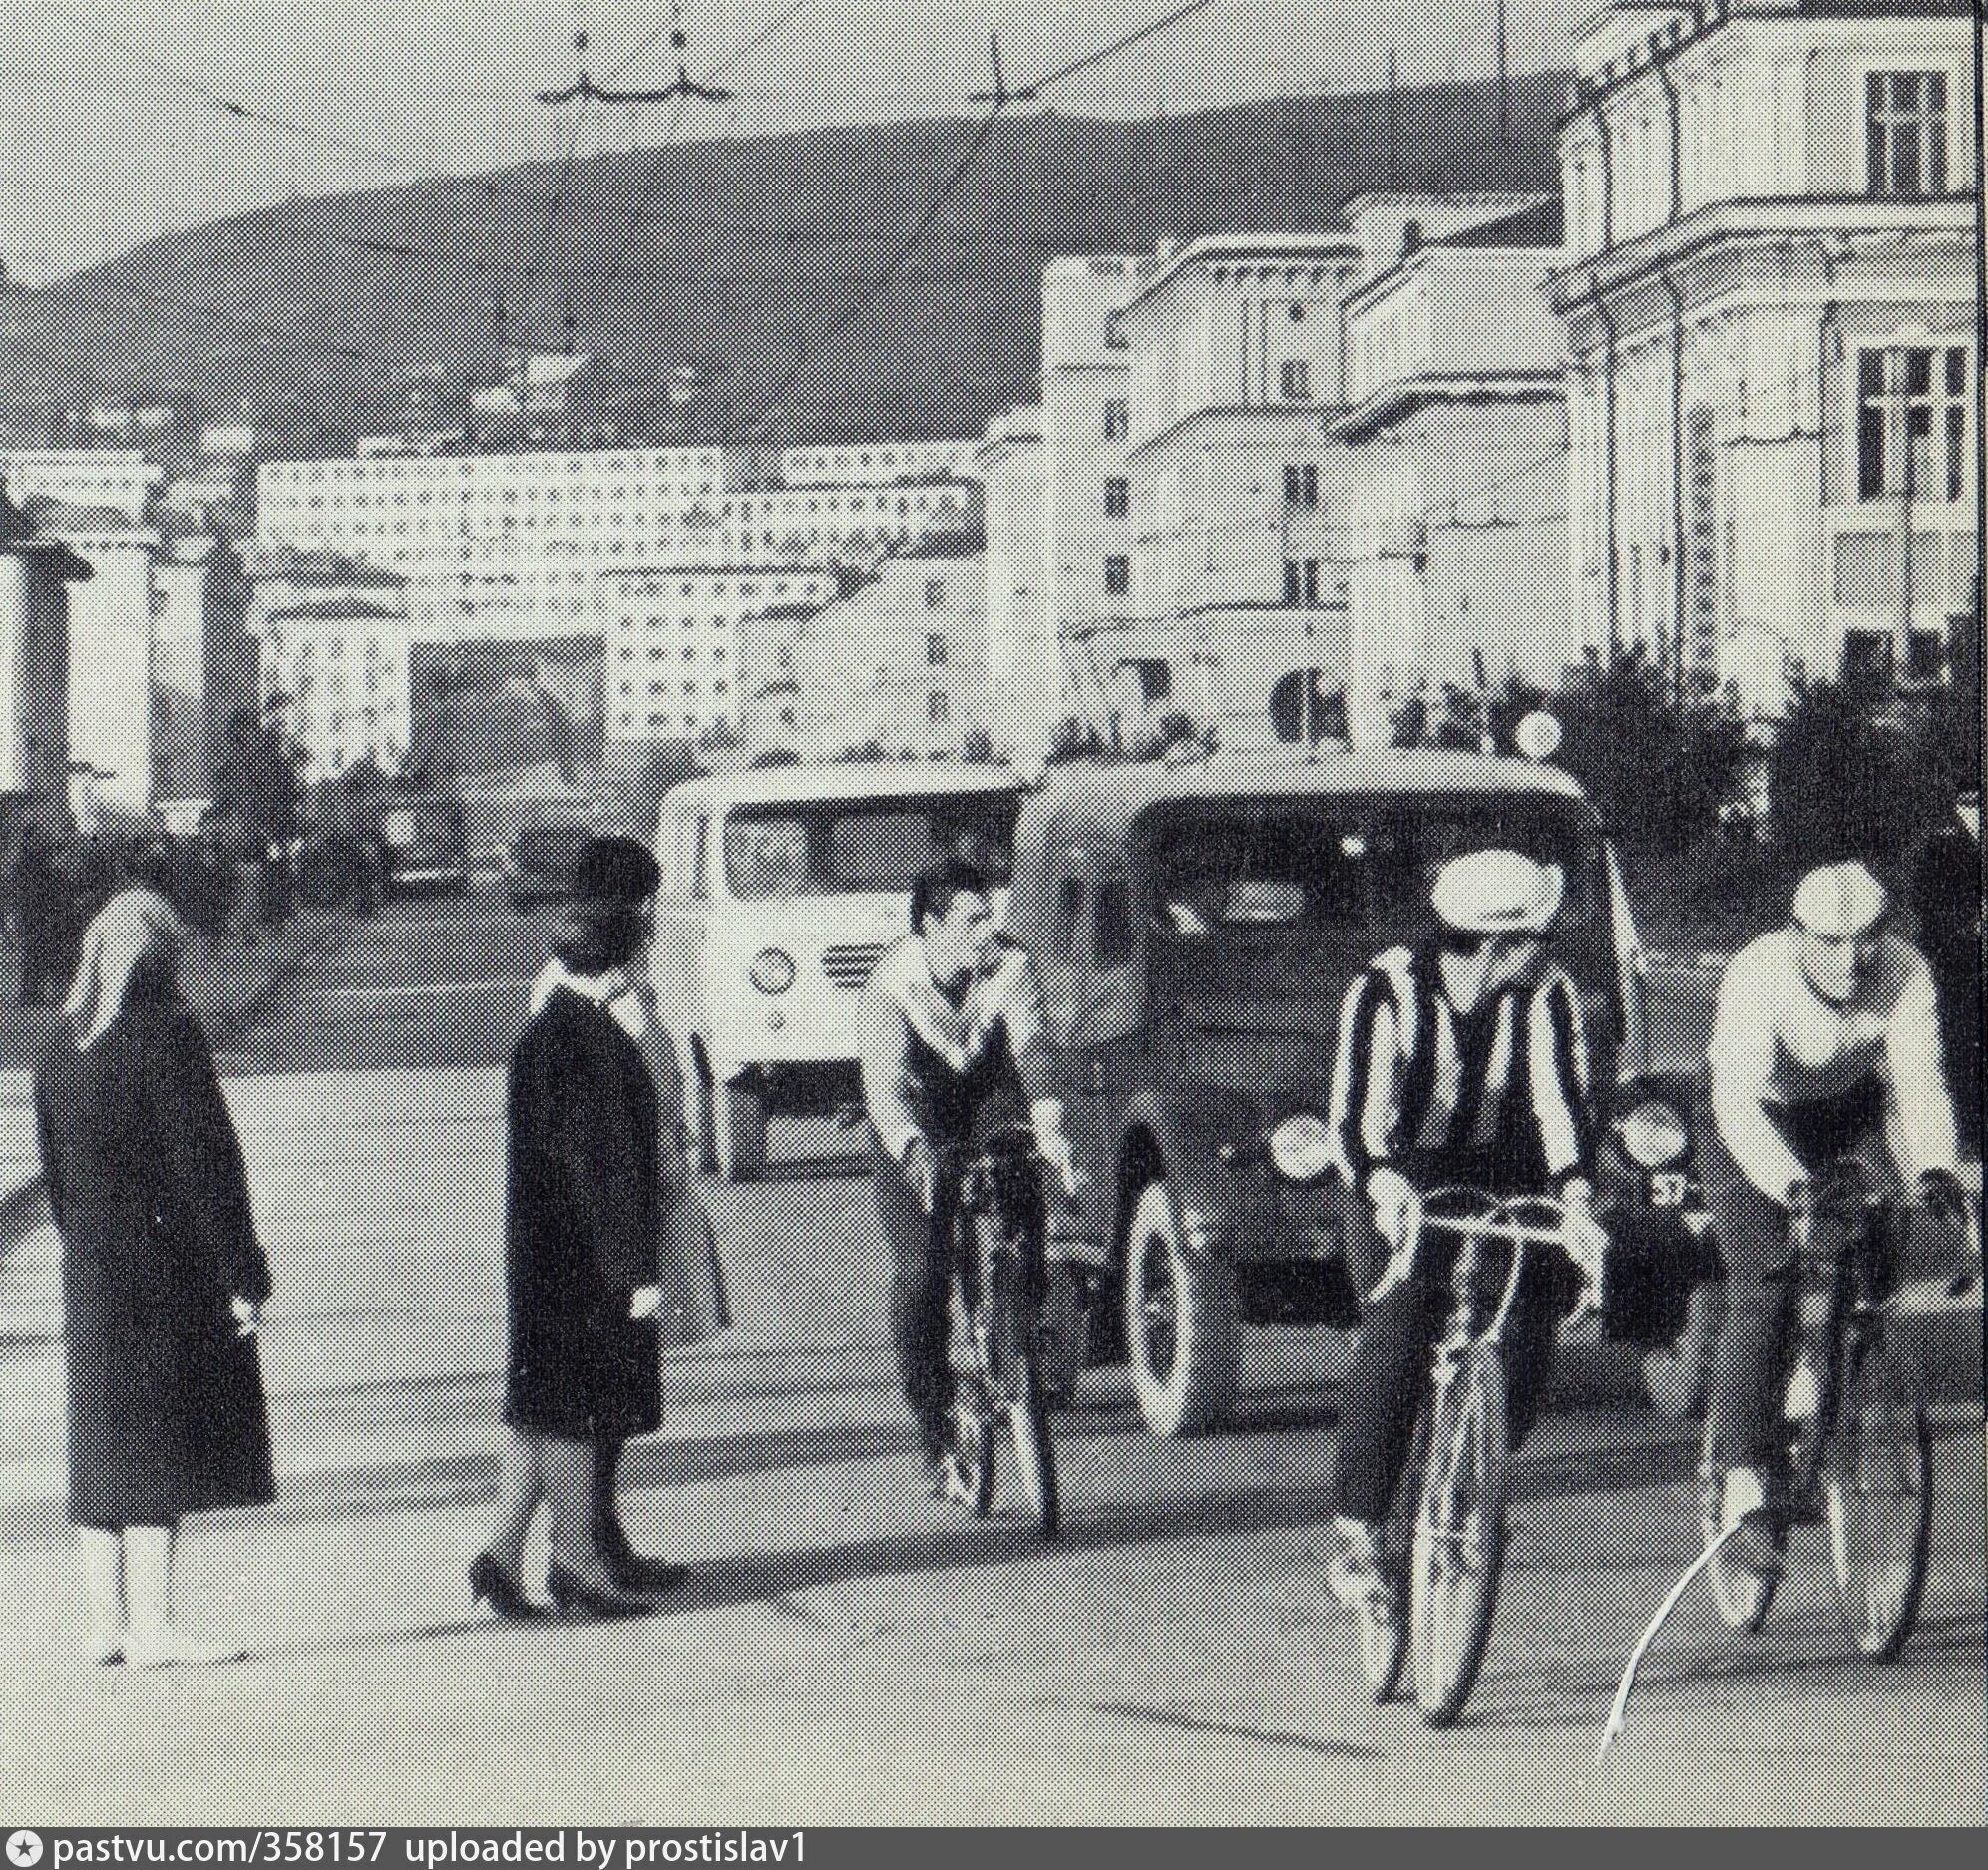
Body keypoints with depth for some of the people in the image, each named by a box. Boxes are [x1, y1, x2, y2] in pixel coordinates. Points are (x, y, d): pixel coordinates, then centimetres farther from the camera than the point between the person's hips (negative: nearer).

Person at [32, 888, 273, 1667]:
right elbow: (205, 1161, -15)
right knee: (160, 1452, -6)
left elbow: (56, 1172, 14)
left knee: (104, 1451, 11)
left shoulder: (60, 1048, 9)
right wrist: (244, 1274, -13)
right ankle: (151, 1623, -7)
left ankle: (107, 1622, 13)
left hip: (93, 1276, 7)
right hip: (169, 1273, -7)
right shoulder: (163, 1035, -13)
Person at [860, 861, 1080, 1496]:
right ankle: (933, 1431, 2)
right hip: (917, 1131, -1)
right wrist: (912, 1151, -52)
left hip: (991, 1113, 1)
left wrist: (1049, 1128, -50)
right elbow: (883, 1081, -33)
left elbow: (1031, 1046, -33)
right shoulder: (893, 980, -23)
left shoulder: (1008, 964, -20)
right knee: (921, 1275, -10)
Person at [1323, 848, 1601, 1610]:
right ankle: (1358, 1534, -18)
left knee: (1529, 1328, -15)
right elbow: (1355, 1107, -33)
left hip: (1498, 1176, 3)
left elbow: (1561, 1097, -27)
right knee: (1401, 1321, -23)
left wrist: (1575, 1192, -46)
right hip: (1399, 1177, -3)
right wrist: (1382, 1187, -53)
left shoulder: (1546, 996, -16)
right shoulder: (1388, 988, -23)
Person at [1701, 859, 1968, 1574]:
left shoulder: (1905, 974, -24)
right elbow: (1737, 1104, -41)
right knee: (1762, 1290, -18)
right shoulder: (1757, 979, -33)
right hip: (1757, 1120, -4)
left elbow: (1920, 1083, -31)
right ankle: (1744, 1491, -20)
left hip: (1850, 1108, 4)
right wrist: (1788, 1182, -57)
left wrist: (1933, 1166, -50)